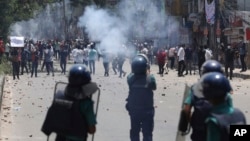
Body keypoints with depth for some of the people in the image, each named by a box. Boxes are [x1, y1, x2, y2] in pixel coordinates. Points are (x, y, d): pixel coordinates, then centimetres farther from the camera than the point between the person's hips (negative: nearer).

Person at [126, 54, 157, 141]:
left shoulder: (130, 78, -13)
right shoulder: (150, 78, -19)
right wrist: (147, 72, 5)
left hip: (133, 110, 2)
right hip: (147, 111, -2)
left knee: (134, 133, 17)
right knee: (147, 133, 8)